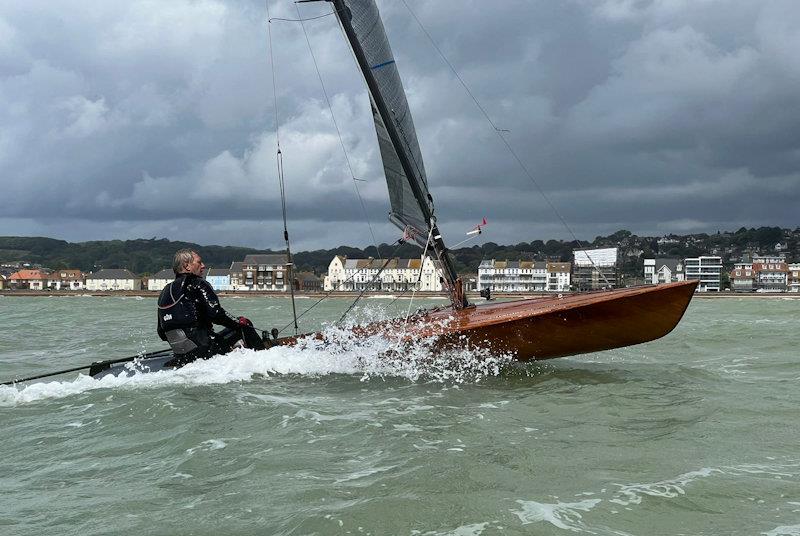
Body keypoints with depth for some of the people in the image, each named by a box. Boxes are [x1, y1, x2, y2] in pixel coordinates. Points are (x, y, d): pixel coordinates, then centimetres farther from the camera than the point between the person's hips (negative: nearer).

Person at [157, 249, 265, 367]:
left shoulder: (165, 292, 15)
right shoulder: (197, 284, -8)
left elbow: (162, 333, 18)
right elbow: (216, 314, -20)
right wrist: (240, 322, -4)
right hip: (205, 350, -8)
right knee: (245, 326, 5)